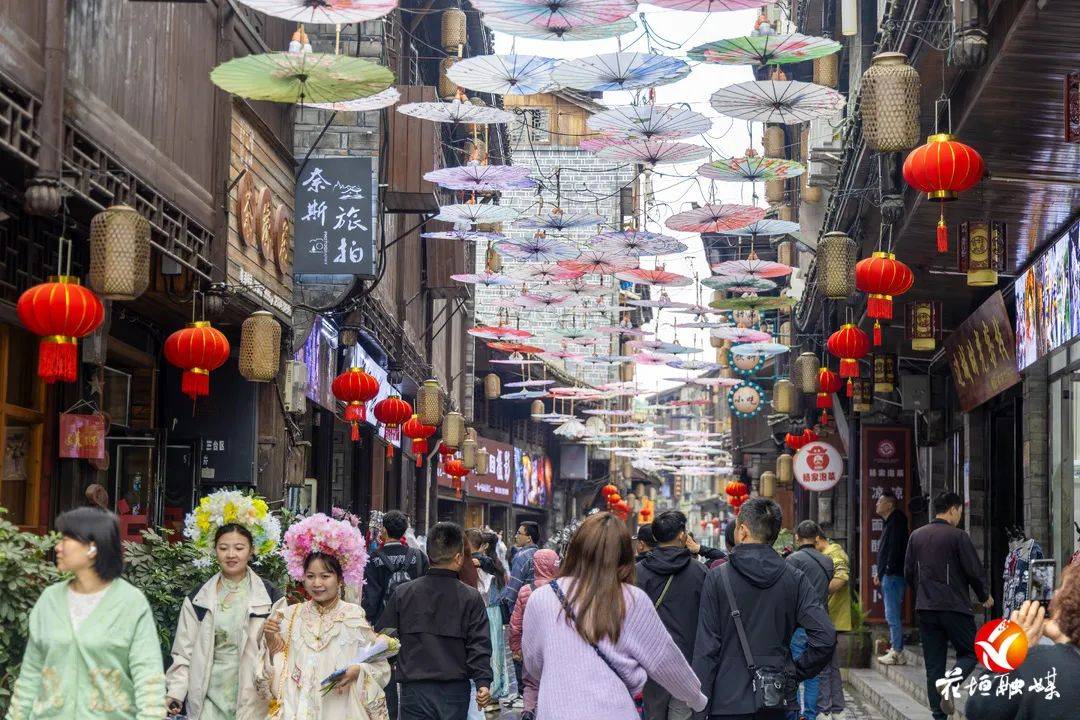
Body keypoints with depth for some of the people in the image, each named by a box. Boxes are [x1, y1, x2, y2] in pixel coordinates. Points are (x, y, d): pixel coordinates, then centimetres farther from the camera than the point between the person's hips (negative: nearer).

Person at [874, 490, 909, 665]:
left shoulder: (896, 522, -12)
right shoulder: (888, 523, 20)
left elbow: (895, 548, -22)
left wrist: (888, 570, -20)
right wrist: (880, 573, 20)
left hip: (893, 576, -11)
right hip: (888, 576, 11)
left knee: (893, 616, -9)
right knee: (893, 616, 13)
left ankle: (897, 652, -8)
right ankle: (895, 650, 17)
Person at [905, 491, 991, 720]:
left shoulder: (916, 536, 8)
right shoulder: (957, 536, -9)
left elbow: (909, 573, 13)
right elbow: (974, 572, -8)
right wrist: (984, 597, 10)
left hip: (925, 609, 5)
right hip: (954, 607, -5)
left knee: (933, 665, 9)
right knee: (969, 653, 8)